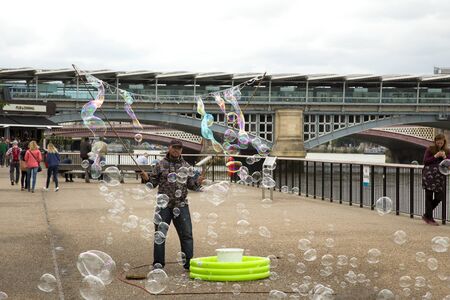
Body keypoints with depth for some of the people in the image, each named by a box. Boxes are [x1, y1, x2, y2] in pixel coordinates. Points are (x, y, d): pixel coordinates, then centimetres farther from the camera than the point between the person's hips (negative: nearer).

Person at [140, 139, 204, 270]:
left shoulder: (186, 166, 11)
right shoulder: (161, 164, 5)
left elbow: (191, 185, 12)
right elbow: (153, 183, 6)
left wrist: (198, 182, -9)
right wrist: (146, 178, -15)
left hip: (181, 205, 2)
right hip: (164, 205, -1)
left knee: (186, 234, 1)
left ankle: (188, 263, 8)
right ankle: (158, 264, 10)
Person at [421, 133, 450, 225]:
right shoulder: (430, 149, 2)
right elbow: (425, 161, -4)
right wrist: (435, 156, -12)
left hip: (440, 176, 4)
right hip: (429, 176, -4)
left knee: (439, 197, 1)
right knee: (429, 196, -1)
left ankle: (426, 215, 17)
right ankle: (429, 218, 7)